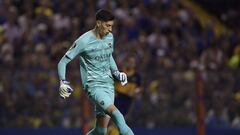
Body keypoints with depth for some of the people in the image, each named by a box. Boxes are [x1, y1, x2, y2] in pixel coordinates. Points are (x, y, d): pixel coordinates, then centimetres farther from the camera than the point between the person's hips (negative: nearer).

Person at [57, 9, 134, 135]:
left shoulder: (109, 37, 9)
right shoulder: (83, 41, -11)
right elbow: (63, 62, -5)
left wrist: (116, 72, 13)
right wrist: (63, 82, -19)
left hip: (108, 84, 7)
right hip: (93, 85, -7)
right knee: (114, 112, -31)